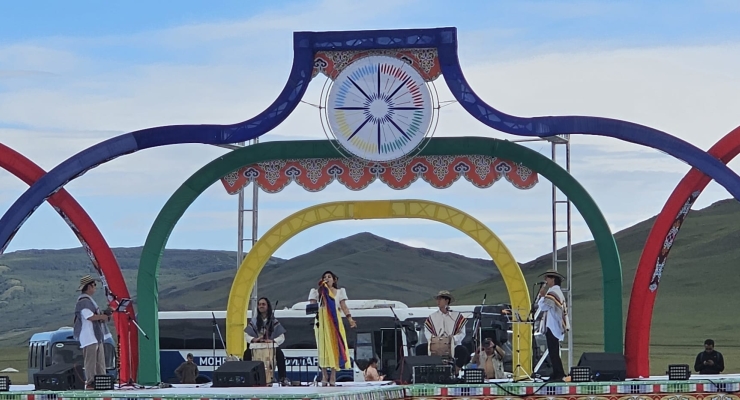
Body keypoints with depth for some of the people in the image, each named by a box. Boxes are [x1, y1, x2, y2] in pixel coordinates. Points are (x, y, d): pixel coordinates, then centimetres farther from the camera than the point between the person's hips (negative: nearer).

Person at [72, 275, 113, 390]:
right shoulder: (83, 301, -15)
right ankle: (90, 382, -9)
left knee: (100, 361, 11)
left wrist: (103, 314, 8)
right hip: (89, 336, -11)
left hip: (96, 335, 11)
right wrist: (103, 316, -12)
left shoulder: (89, 300, 19)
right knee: (91, 360, -9)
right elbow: (90, 317, -24)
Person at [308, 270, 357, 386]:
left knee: (335, 346, -3)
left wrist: (350, 319, -5)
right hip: (322, 321, -1)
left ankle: (333, 377, -1)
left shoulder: (339, 291, 15)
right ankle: (324, 377, -5)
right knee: (324, 347, -6)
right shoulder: (318, 292, 12)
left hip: (335, 321, 1)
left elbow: (344, 306, 7)